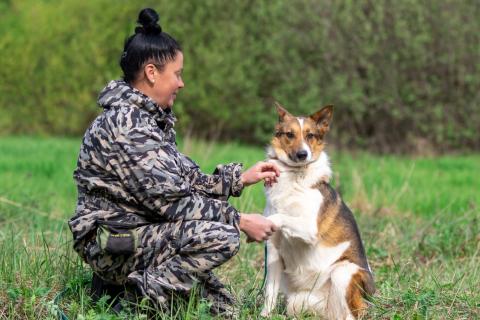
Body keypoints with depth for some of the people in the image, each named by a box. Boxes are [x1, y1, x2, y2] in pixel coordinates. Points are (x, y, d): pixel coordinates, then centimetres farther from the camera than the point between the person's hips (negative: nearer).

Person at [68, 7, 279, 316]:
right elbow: (171, 201, -23)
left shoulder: (151, 117, 11)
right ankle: (141, 297, -17)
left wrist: (242, 177, 8)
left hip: (137, 233, 10)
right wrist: (241, 221, -17)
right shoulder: (126, 124, -21)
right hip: (114, 243, -10)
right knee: (222, 236, -27)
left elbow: (187, 181, 13)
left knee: (222, 305, 20)